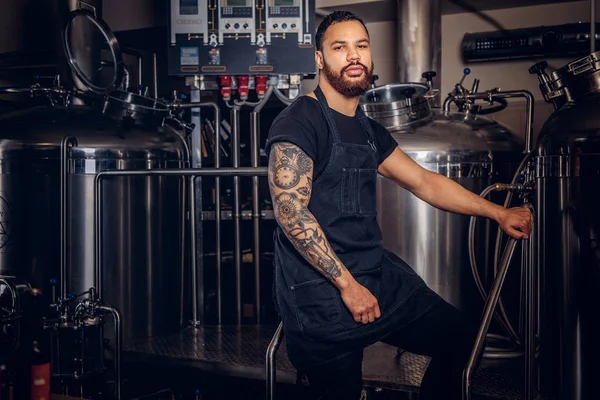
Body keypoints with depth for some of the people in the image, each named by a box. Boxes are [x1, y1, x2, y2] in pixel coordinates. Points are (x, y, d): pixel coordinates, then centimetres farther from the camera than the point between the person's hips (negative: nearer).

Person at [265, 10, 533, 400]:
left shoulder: (369, 131, 15)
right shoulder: (298, 123, -11)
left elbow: (424, 181, 22)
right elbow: (291, 211, -20)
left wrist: (498, 213, 21)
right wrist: (347, 284, -20)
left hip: (378, 273, 8)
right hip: (321, 291, -8)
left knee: (460, 335, 9)